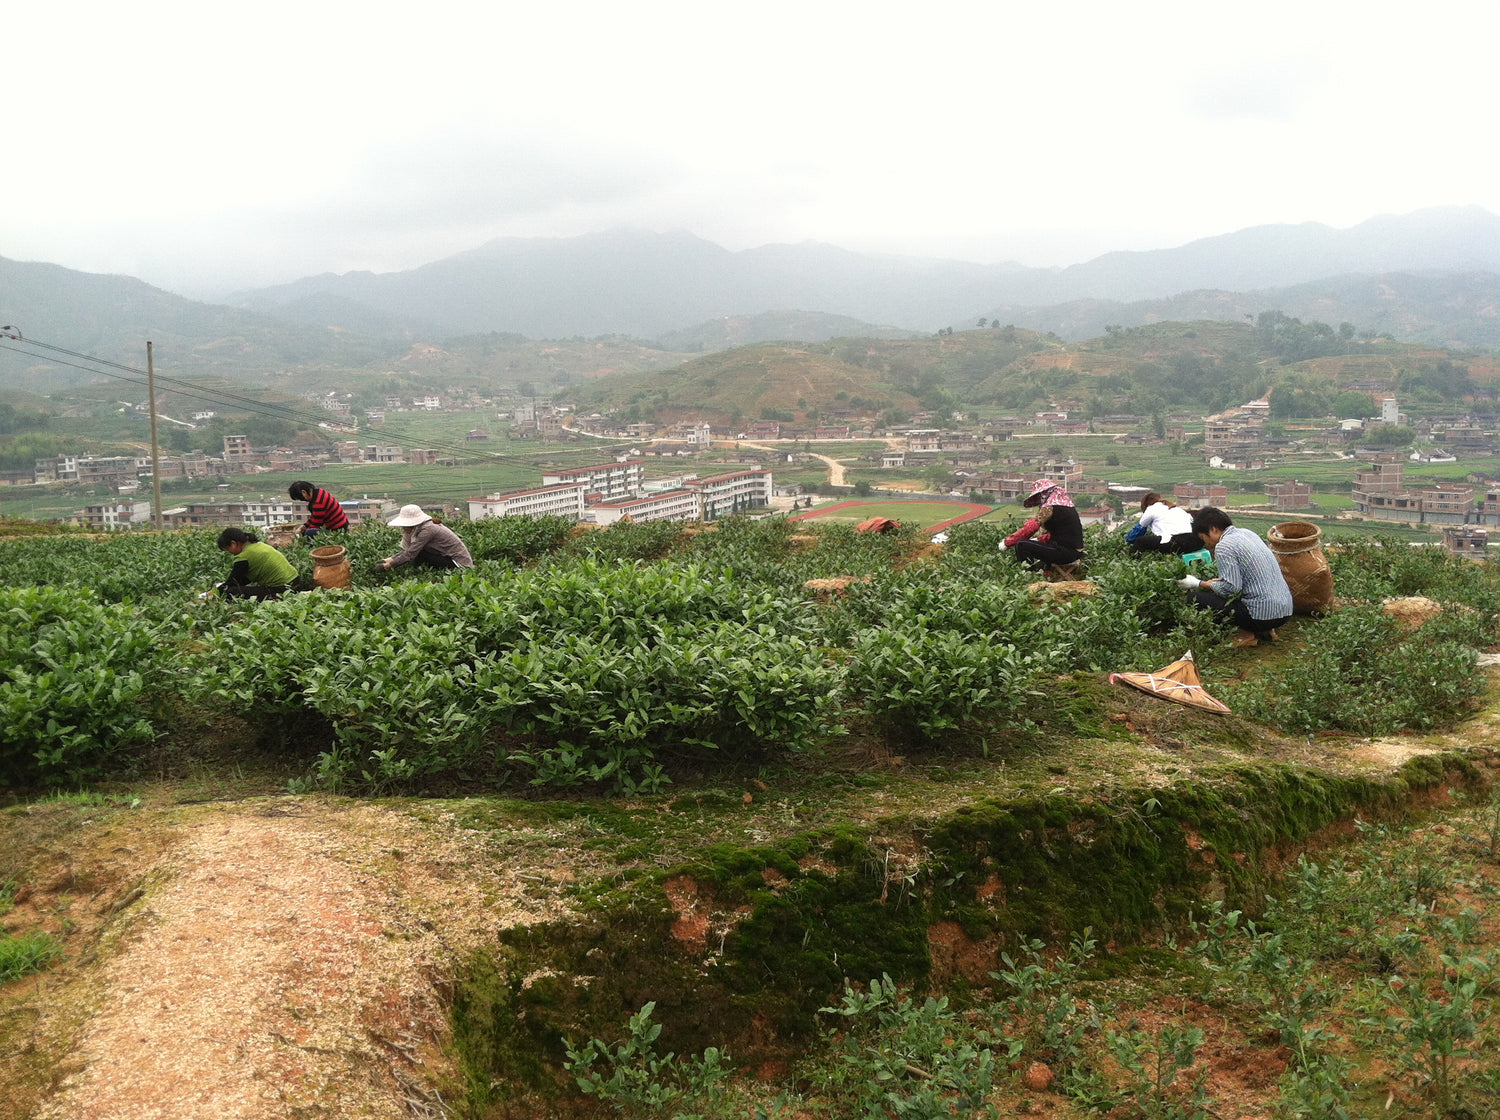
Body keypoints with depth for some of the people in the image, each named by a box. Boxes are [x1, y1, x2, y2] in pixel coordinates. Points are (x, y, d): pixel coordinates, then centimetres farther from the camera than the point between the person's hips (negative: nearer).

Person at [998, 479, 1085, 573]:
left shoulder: (1049, 507, -11)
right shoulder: (1067, 504, 17)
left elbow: (1030, 528, -11)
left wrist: (1006, 543, -3)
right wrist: (1038, 539, 26)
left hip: (1066, 553, -10)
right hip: (1076, 552, 10)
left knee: (1021, 546, -10)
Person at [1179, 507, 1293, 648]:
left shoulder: (1223, 547, -13)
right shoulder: (1247, 533, 14)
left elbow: (1231, 588, -17)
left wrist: (1199, 584, -5)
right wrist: (1214, 581, 15)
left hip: (1263, 615, -9)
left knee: (1196, 598, -6)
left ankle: (1246, 634, -3)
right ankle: (1265, 630, 15)